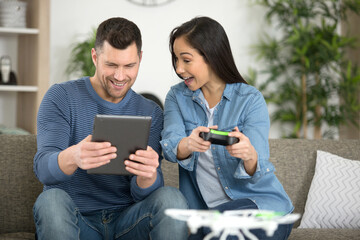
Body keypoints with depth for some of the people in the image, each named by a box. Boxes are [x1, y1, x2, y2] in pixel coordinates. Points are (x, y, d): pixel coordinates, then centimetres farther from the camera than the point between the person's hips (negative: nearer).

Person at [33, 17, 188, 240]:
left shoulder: (151, 112, 6)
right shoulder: (61, 97, -1)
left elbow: (141, 194, -4)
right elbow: (43, 168, -14)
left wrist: (148, 176, -30)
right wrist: (72, 157, -39)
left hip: (126, 220, 2)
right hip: (76, 219, -1)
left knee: (171, 198, -27)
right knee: (52, 199, -34)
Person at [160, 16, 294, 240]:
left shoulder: (251, 99, -5)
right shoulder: (177, 96, 6)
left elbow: (257, 172, -15)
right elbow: (170, 146, -12)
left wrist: (249, 155, -40)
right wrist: (188, 145, -37)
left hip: (264, 205, -3)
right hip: (204, 209, 3)